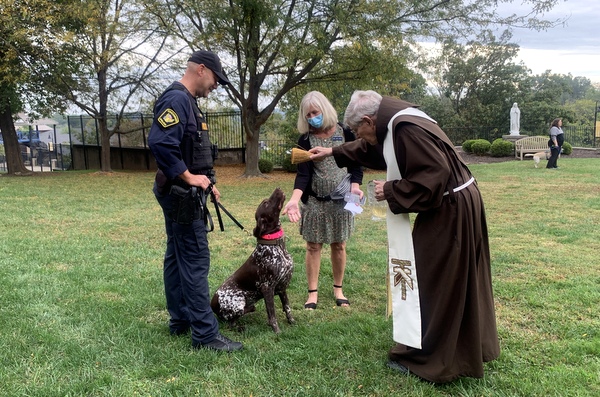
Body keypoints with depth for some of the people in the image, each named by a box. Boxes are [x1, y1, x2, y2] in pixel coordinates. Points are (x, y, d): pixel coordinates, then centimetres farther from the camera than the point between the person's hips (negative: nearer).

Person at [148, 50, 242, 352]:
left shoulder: (186, 101, 16)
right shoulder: (177, 99, -16)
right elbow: (159, 143, -30)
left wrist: (206, 183, 14)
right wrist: (189, 177, -22)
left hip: (183, 195, 11)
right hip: (183, 197, -11)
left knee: (177, 257, 15)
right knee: (196, 262, -7)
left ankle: (180, 320, 27)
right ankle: (205, 334, -1)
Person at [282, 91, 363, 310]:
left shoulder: (345, 133, -3)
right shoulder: (305, 140, -5)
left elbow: (356, 165, 0)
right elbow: (303, 174, -13)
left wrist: (354, 186, -19)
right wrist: (294, 199, -29)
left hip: (341, 201, 1)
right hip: (314, 201, 0)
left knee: (339, 245, 10)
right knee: (313, 246, 5)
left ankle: (338, 289, 27)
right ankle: (313, 292, 18)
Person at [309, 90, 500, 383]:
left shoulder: (407, 129, -25)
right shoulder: (394, 126, 8)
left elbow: (434, 175, -29)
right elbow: (369, 149, 27)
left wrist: (390, 190, -19)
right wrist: (334, 153, 31)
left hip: (449, 210, -10)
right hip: (450, 207, 10)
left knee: (430, 279, 0)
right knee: (456, 280, 20)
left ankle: (421, 356, 15)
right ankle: (473, 347, 37)